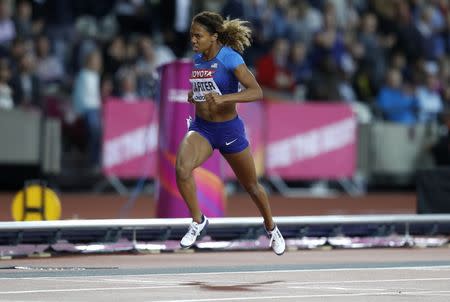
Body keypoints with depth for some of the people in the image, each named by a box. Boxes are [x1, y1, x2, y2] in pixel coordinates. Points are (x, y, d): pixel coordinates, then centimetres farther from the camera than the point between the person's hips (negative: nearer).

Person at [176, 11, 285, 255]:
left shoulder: (229, 57, -17)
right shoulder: (198, 58, 3)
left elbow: (256, 92, -27)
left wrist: (224, 98, -40)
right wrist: (193, 94, 4)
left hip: (229, 129, -4)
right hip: (201, 128, 4)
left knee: (251, 186, 13)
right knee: (182, 167, -27)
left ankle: (271, 228, 39)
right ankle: (198, 220, -7)